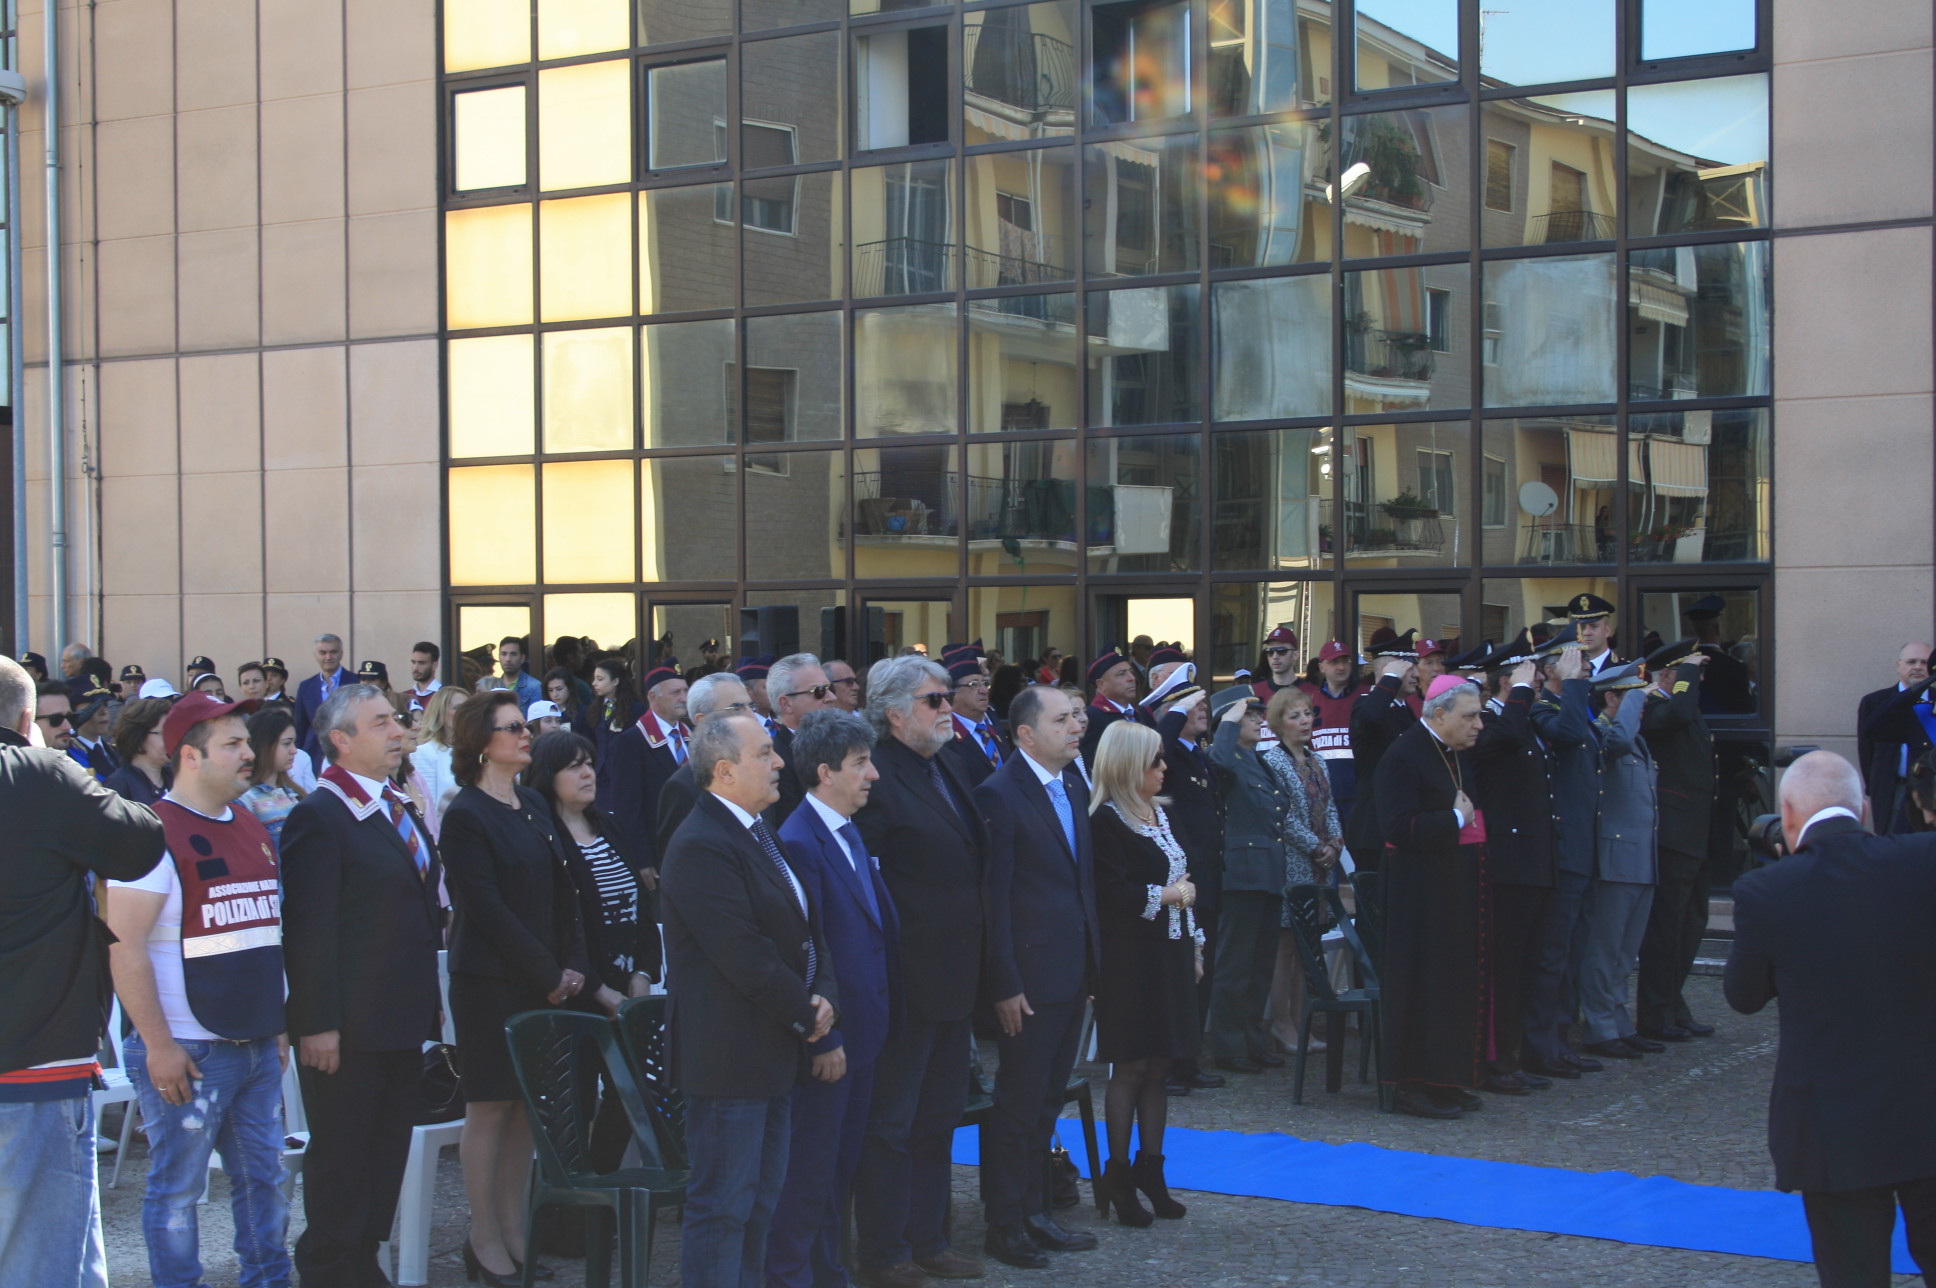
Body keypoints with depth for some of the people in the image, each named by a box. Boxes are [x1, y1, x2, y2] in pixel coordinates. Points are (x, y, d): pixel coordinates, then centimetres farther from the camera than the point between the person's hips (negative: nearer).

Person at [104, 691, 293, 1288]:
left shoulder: (251, 828, 13)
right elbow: (125, 947, -17)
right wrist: (157, 1045, -19)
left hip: (257, 1046, 7)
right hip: (187, 1051, -7)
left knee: (263, 1178, 13)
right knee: (177, 1189, 3)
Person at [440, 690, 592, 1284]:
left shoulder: (534, 806, 12)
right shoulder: (466, 816, -10)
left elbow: (563, 890, 12)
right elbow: (485, 907, -15)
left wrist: (574, 964, 0)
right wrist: (547, 975, -13)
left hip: (545, 982, 7)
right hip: (491, 982, -7)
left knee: (526, 1105, 8)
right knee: (490, 1106, 0)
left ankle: (513, 1229, 16)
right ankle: (485, 1240, 8)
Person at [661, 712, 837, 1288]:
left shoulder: (761, 835, 14)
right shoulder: (702, 847, -19)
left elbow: (807, 927, 16)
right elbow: (745, 958, -23)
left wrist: (824, 995, -1)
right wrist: (805, 1013, -11)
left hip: (773, 1055, 10)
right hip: (728, 1058, -10)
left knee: (761, 1199, 17)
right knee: (722, 1206, -2)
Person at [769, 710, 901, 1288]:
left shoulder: (851, 834, 12)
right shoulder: (799, 843, -18)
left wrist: (880, 1021, 12)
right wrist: (824, 1039, -18)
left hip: (863, 1030, 9)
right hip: (830, 1035, -9)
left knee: (843, 1157, 17)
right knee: (811, 1162, 1)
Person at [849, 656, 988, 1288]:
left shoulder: (946, 769, 12)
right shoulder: (877, 777, -17)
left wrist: (974, 964, 15)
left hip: (955, 975, 9)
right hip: (910, 977, -9)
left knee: (939, 1117, 18)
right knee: (891, 1122, 2)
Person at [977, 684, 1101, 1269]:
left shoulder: (1075, 788, 11)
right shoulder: (999, 794, -13)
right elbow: (994, 897, -15)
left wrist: (1093, 965, 12)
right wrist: (1004, 985, -17)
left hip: (1073, 973, 8)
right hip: (1030, 974, -8)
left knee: (1046, 1102, 17)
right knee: (1018, 1104, 2)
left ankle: (1035, 1212, 28)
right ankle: (1005, 1225, 13)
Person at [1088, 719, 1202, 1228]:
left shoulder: (1160, 814, 14)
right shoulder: (1106, 821, -13)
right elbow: (1112, 892, -21)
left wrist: (1195, 946, 17)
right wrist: (1167, 895, -11)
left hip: (1170, 956, 8)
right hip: (1131, 960, -8)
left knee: (1158, 1067, 10)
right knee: (1130, 1067, -2)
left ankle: (1150, 1170, 17)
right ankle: (1118, 1176, 7)